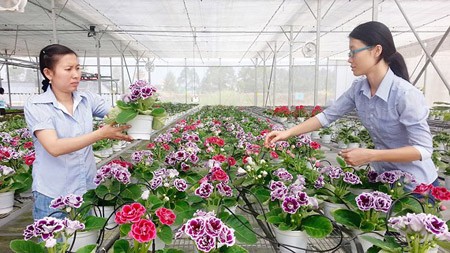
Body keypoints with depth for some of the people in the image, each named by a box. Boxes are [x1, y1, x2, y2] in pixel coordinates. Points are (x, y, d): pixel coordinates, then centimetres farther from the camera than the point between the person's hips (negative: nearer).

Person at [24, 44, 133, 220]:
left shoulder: (87, 99, -1)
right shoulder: (35, 105, -12)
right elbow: (54, 147, -24)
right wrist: (102, 134, -31)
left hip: (87, 189, 4)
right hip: (53, 195, -3)